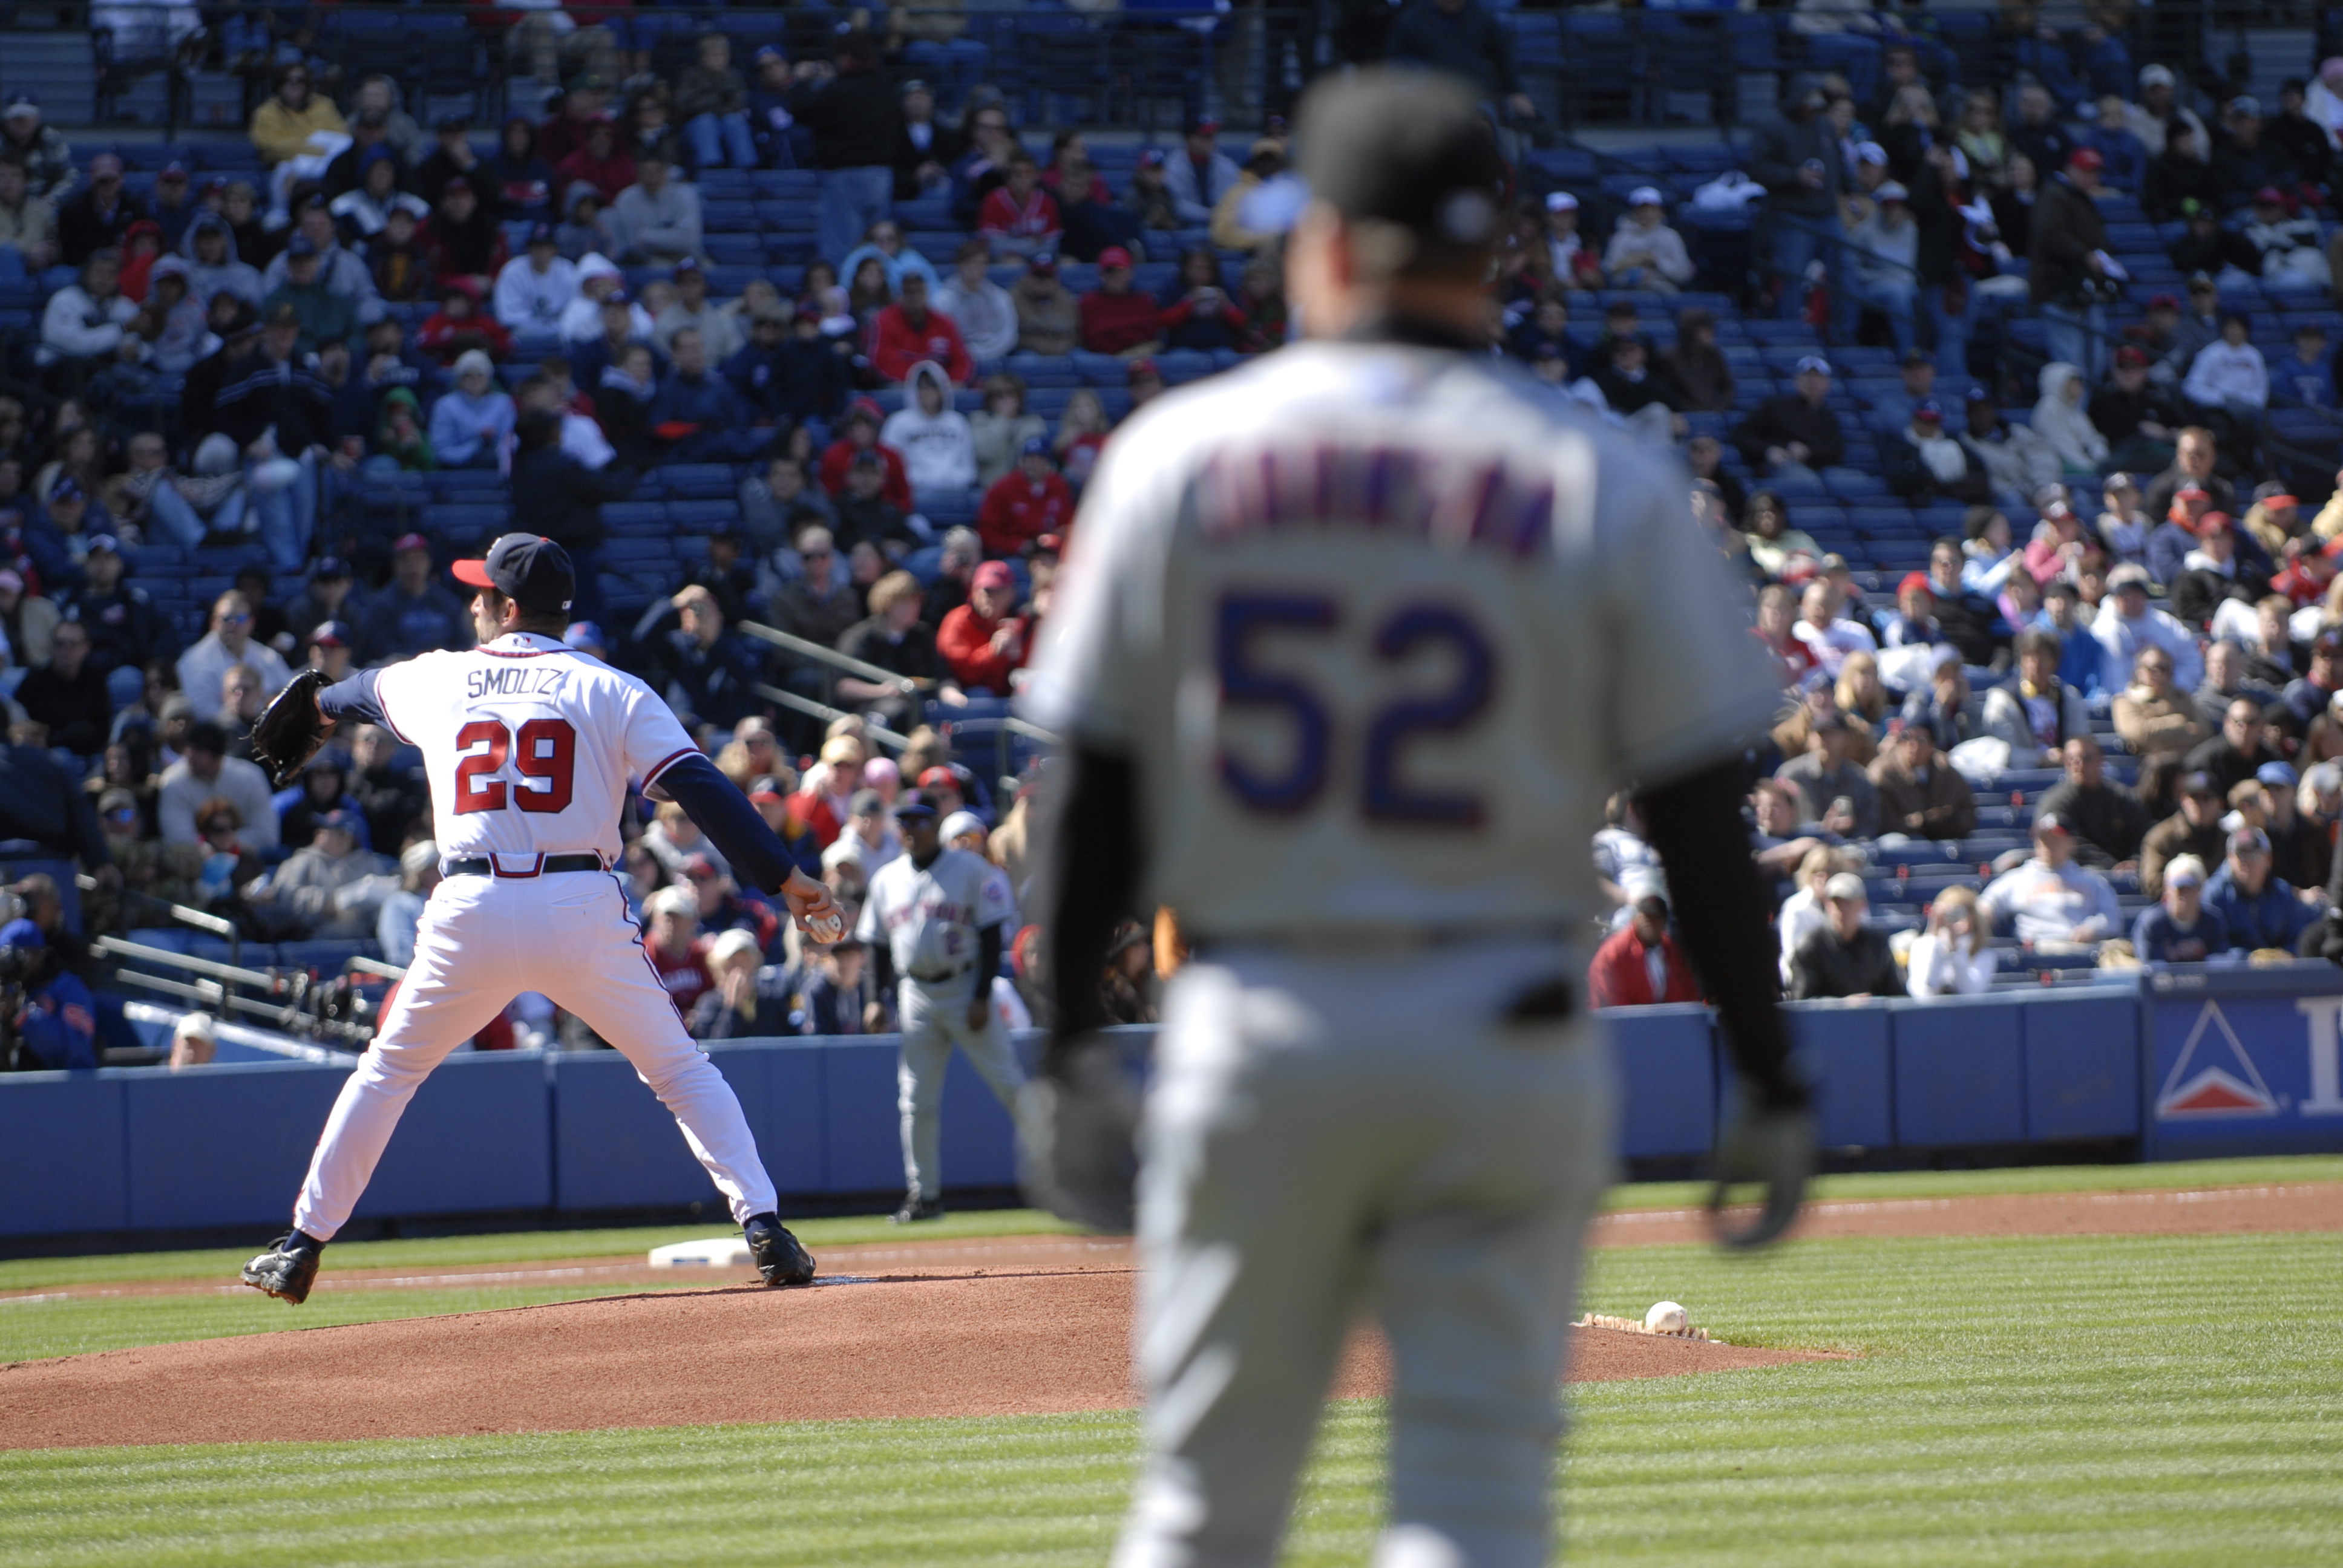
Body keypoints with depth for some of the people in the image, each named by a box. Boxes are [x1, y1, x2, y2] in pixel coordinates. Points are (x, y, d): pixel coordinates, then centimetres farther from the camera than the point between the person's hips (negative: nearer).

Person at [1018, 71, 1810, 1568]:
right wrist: (1772, 1085, 4)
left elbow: (1099, 789, 2)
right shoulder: (1607, 484, -2)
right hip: (1505, 1046, -1)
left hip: (1254, 1037, 1)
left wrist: (1071, 1052, 9)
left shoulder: (1180, 452, 1)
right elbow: (1700, 817, -3)